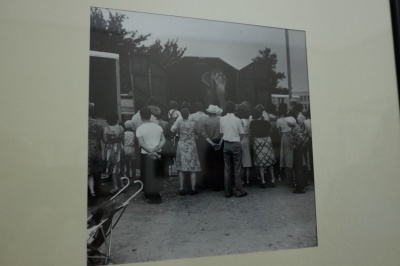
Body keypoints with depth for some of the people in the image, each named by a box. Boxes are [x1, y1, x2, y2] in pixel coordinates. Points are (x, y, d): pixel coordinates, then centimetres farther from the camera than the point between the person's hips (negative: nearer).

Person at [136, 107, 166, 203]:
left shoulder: (140, 128, -10)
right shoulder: (158, 126, 3)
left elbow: (141, 143, -19)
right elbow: (163, 140, -4)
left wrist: (150, 151, -17)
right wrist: (156, 149, -12)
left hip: (146, 155, -4)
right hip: (157, 154, 4)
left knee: (147, 176, 8)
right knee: (156, 175, 15)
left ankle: (150, 195, 14)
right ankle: (156, 196, 22)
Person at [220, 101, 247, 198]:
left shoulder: (222, 119, -1)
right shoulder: (237, 120, -10)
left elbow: (221, 133, 4)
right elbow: (241, 134, -4)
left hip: (226, 144, 3)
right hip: (236, 144, -3)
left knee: (227, 168, 9)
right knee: (237, 168, 4)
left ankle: (227, 192, 14)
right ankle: (239, 191, 10)